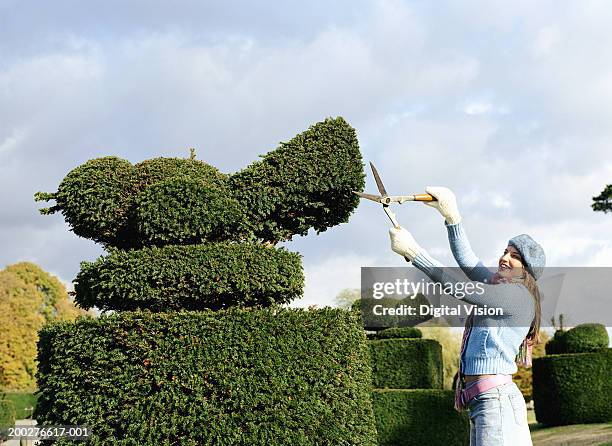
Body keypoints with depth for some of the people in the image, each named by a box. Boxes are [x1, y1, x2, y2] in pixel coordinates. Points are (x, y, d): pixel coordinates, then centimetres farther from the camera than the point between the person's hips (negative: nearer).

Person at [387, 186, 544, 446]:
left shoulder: (517, 295, -9)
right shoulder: (501, 288, 18)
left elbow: (459, 288, -13)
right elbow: (467, 261, 23)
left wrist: (413, 251, -11)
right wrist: (452, 216, 14)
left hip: (495, 400, -9)